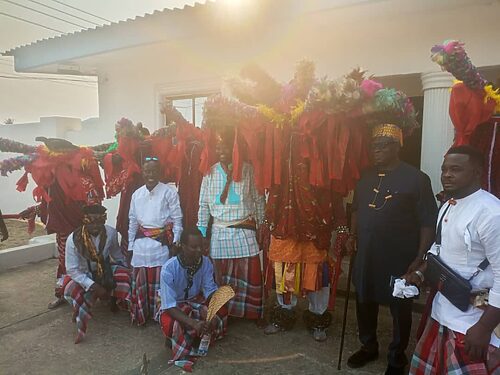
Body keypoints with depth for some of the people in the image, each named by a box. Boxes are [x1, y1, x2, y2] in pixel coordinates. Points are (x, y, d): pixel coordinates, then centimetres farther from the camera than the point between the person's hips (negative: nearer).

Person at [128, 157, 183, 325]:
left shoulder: (169, 192, -6)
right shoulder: (137, 194, 8)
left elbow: (177, 219, -4)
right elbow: (132, 221, 14)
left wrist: (175, 243, -8)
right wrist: (131, 245, 13)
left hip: (161, 242, -4)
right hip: (141, 242, 4)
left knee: (159, 281, 4)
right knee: (139, 281, 11)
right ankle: (139, 314, 29)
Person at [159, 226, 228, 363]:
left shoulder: (205, 262, -18)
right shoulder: (169, 268, -30)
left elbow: (210, 290, -12)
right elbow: (169, 306, -31)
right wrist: (193, 323, -42)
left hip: (196, 301, 4)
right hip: (173, 306, -4)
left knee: (221, 312, -20)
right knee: (171, 325, -34)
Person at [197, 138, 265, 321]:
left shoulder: (247, 170, -1)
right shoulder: (210, 173, 4)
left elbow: (258, 199, 3)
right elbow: (203, 205, 7)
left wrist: (259, 224, 1)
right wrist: (201, 233, 6)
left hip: (245, 231, -1)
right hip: (219, 232, 2)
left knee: (250, 276, 3)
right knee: (223, 278, 12)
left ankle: (253, 314, 23)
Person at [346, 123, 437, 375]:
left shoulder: (416, 179, -10)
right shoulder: (366, 177, 7)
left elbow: (428, 222, -11)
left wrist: (419, 259, -16)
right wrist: (353, 235, 6)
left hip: (400, 258, -5)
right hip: (366, 254, 5)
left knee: (400, 308, 12)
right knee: (364, 302, 17)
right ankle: (368, 347, 39)